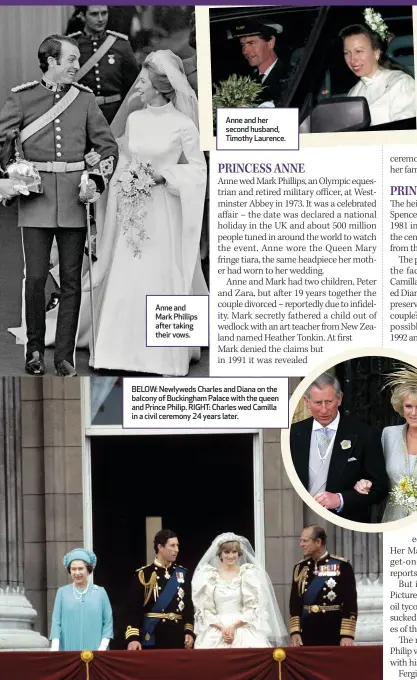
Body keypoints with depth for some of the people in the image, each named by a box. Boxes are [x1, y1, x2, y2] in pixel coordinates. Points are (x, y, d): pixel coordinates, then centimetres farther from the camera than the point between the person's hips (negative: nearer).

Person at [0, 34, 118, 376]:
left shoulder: (85, 99, 8)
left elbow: (108, 145, 13)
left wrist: (98, 180, -2)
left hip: (74, 197, 2)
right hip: (37, 197, -2)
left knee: (72, 280, 2)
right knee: (36, 277, -4)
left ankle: (65, 357, 8)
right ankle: (35, 349, 13)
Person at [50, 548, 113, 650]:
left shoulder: (100, 592, 7)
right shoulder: (62, 592, 7)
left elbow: (108, 622, 6)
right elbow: (56, 622, 3)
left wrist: (103, 646, -5)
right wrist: (55, 648, -8)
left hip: (94, 652, 0)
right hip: (69, 650, 0)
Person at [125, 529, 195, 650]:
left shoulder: (182, 573, 10)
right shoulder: (144, 574, -4)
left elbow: (188, 605, 12)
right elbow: (134, 608, -8)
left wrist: (189, 631, 2)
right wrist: (133, 637, -17)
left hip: (178, 636, 4)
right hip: (152, 637, -4)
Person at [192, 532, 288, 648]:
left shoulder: (248, 574, 6)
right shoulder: (209, 576, 8)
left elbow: (252, 608, 2)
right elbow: (205, 609, 4)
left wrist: (234, 626, -10)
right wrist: (221, 628, -10)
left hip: (243, 629, -1)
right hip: (215, 632, 1)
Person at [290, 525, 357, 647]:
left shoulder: (341, 566, -6)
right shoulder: (300, 568, 8)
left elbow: (350, 603, -9)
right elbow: (295, 602, 8)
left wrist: (347, 635, -16)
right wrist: (295, 631, -2)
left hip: (334, 635, -4)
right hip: (308, 635, 4)